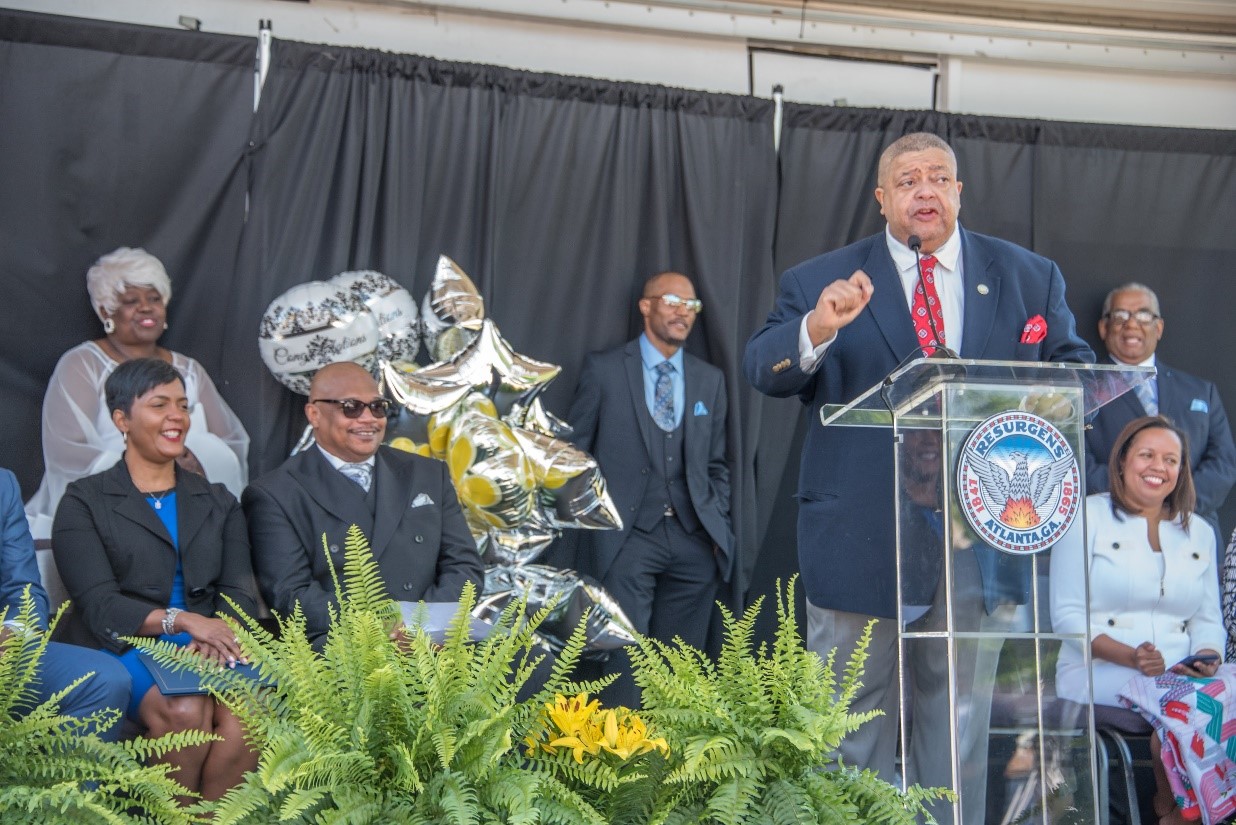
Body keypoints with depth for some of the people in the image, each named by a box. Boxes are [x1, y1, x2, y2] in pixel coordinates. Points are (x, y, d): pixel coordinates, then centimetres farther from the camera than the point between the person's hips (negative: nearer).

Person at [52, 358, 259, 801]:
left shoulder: (217, 502, 20)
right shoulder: (84, 502, 9)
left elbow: (239, 591, 8)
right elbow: (98, 603, -5)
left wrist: (218, 632, -16)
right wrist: (179, 620, -22)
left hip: (208, 648, 3)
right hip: (124, 648, -2)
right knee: (185, 712, -33)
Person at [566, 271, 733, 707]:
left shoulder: (710, 379, 13)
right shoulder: (604, 369, 1)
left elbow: (716, 464, 17)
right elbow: (573, 451, 4)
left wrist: (717, 525, 9)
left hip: (693, 540, 4)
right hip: (627, 537, -3)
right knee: (626, 659, -6)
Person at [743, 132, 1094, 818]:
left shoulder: (1030, 278, 8)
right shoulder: (820, 282, 2)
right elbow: (762, 370, -8)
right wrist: (817, 330, -28)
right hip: (859, 541, -1)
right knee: (852, 729, 9)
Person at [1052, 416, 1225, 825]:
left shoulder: (1199, 532, 20)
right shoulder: (1087, 517, 3)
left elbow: (1208, 620, 17)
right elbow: (1066, 615, -4)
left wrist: (1208, 657, -7)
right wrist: (1129, 657, -18)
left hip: (1180, 676, 4)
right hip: (1098, 673, -4)